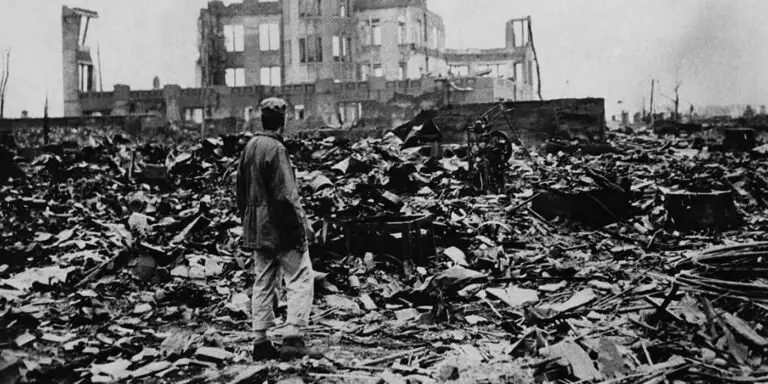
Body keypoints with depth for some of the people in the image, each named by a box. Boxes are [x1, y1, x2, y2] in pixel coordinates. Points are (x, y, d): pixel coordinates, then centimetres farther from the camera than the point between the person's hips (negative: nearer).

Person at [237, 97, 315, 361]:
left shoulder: (249, 147, 11)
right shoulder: (275, 149, -16)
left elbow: (241, 190, 16)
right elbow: (286, 195, -20)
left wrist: (248, 223, 22)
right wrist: (302, 226, -14)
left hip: (257, 229, 8)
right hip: (280, 228, -8)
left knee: (263, 284, 12)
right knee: (300, 280, 0)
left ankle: (260, 341, 15)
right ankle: (292, 337, -5)